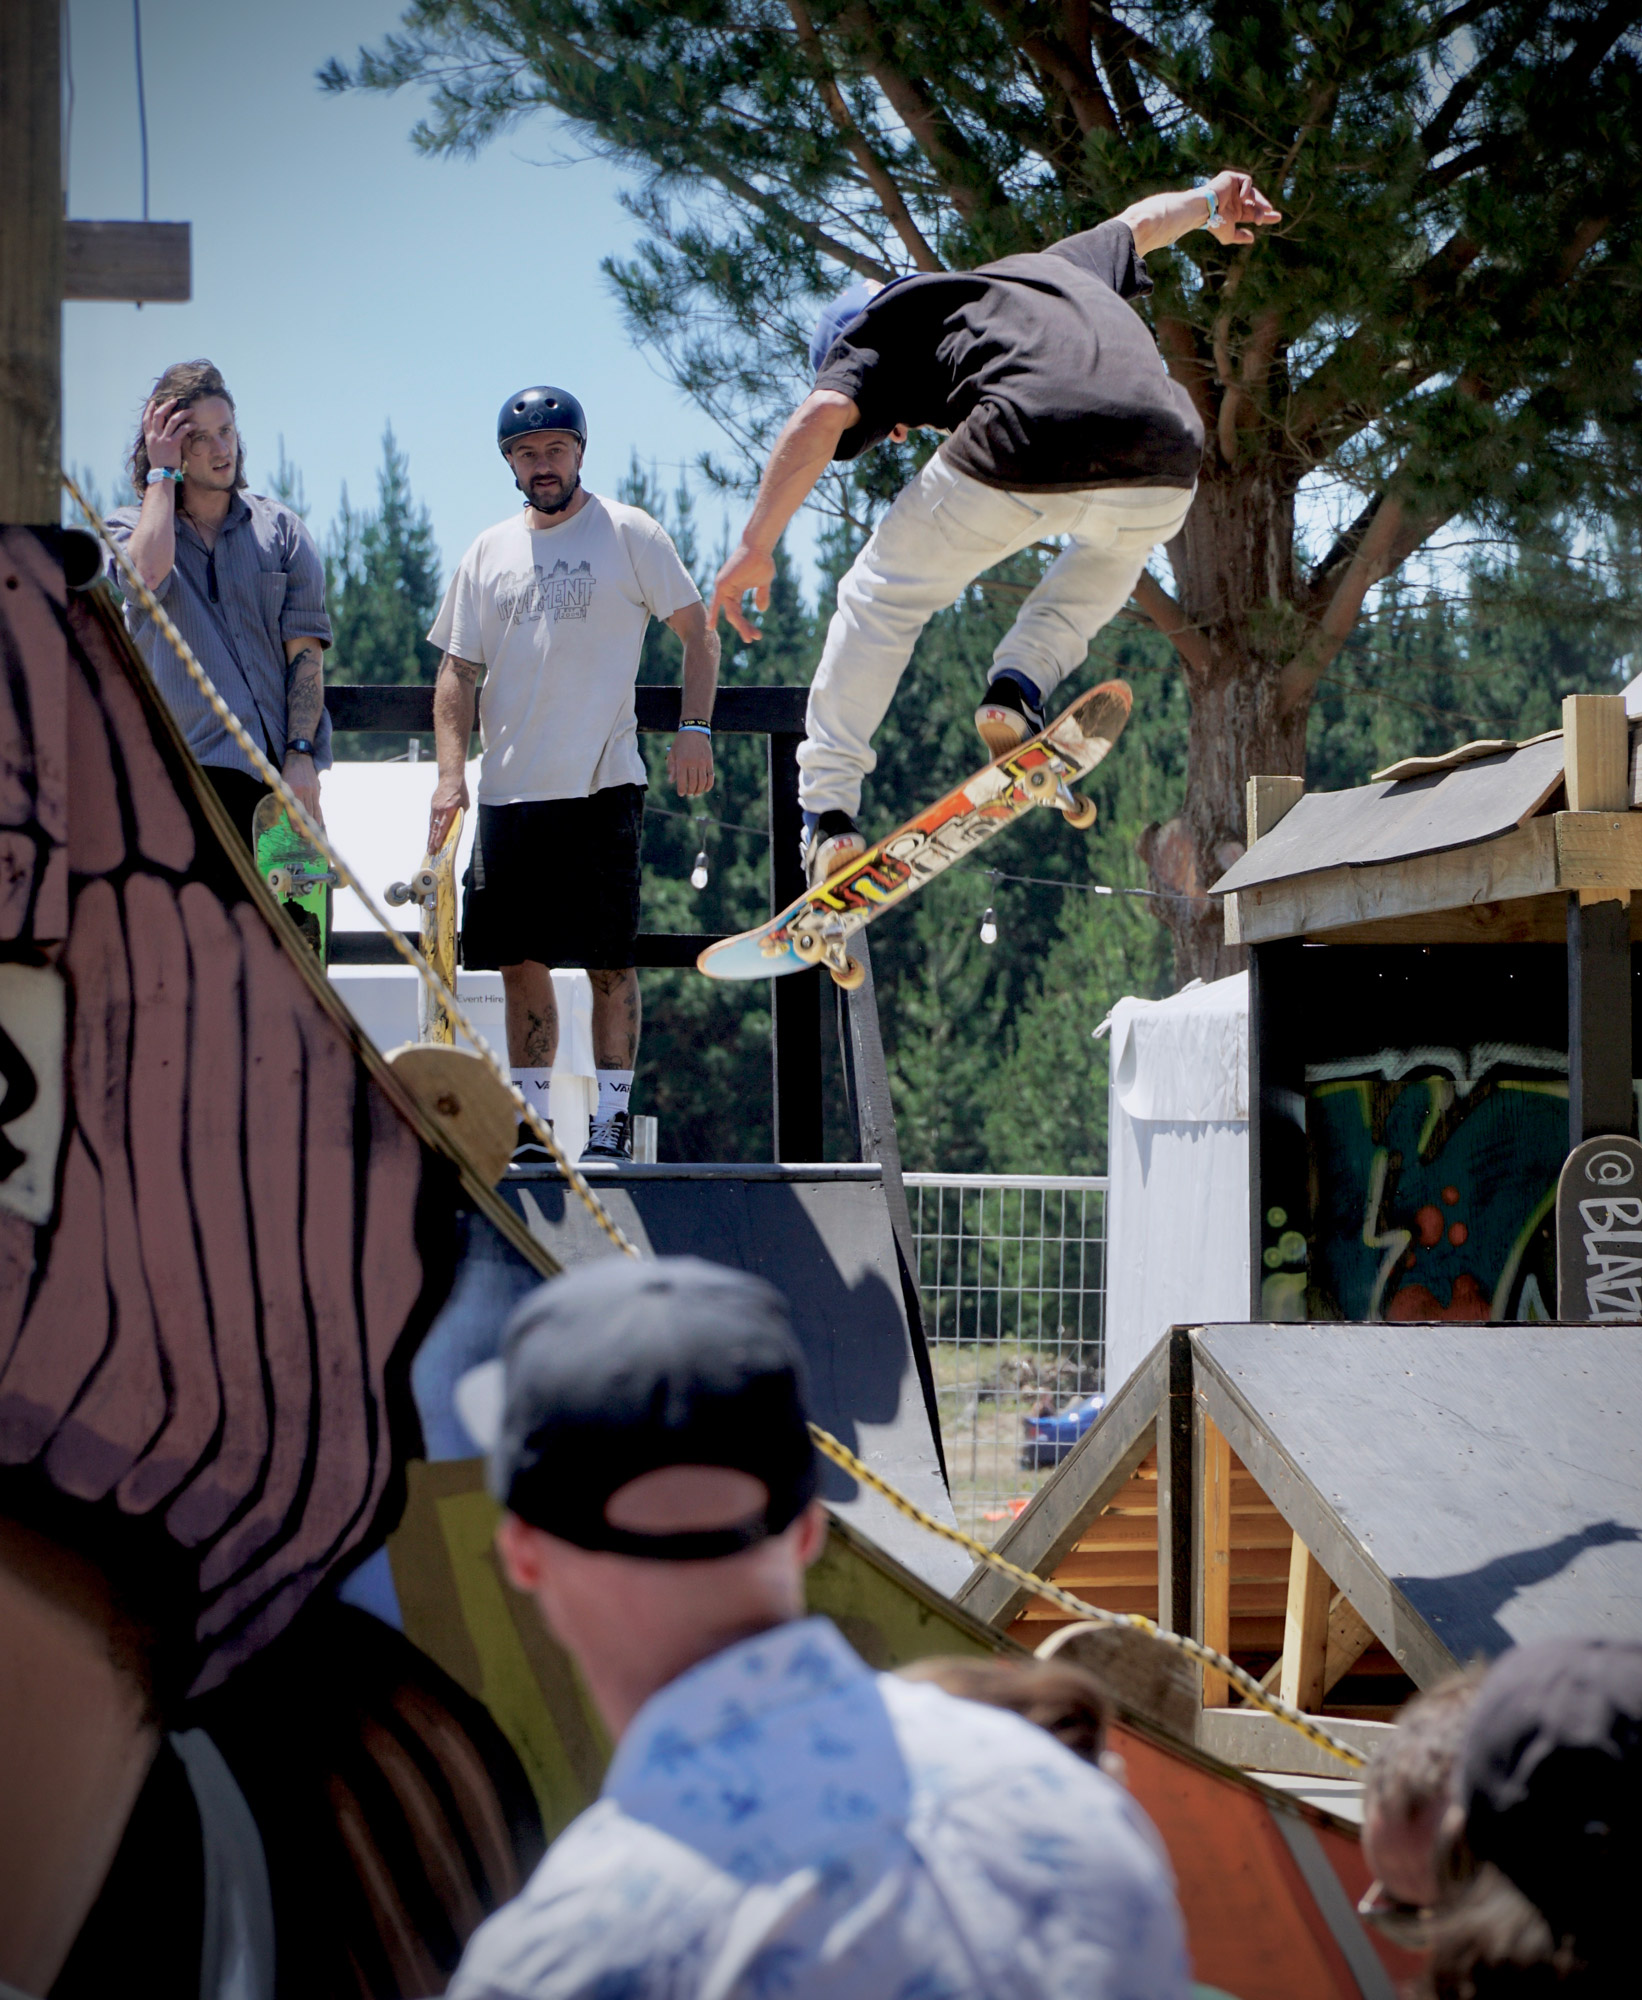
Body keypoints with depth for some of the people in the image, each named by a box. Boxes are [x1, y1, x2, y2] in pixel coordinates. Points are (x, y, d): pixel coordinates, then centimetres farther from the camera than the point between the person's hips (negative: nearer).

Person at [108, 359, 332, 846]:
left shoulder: (280, 527, 12)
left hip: (276, 769, 2)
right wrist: (162, 472, -4)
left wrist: (301, 753, -7)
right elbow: (146, 576, -15)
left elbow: (305, 647, 5)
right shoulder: (129, 528, 11)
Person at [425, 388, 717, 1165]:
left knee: (608, 961, -4)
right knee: (520, 963, 4)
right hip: (509, 792, 4)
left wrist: (694, 729, -9)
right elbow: (458, 672, 14)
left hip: (601, 782, -4)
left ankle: (612, 1120, -1)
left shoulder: (629, 534, 3)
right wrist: (451, 773, 1)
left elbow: (698, 634, 4)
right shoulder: (488, 554, 14)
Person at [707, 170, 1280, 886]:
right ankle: (1022, 684, 19)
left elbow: (823, 416, 5)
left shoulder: (881, 321, 23)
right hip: (1165, 468, 4)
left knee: (883, 596, 21)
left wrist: (755, 546, 7)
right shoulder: (1049, 266, 39)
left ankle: (828, 812, 18)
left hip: (1025, 454, -4)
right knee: (1115, 546, 40)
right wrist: (1211, 203, 75)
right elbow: (1139, 224, 57)